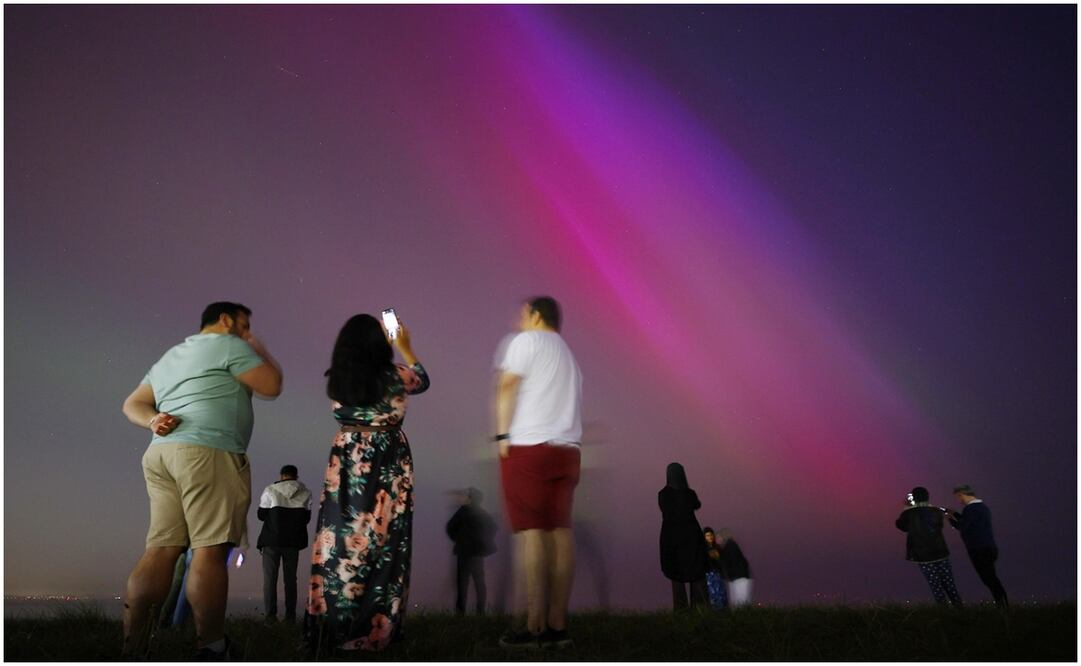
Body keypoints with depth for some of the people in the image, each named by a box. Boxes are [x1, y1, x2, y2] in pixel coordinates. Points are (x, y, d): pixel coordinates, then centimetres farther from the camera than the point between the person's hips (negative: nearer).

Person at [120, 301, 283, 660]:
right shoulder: (228, 345, 4)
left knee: (160, 549, 4)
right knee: (210, 549, -8)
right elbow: (272, 386, 2)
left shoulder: (169, 356, 30)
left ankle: (131, 645, 1)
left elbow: (133, 404, 26)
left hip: (160, 452, 9)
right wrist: (261, 351, 18)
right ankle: (210, 647, -7)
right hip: (208, 452, -8)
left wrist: (153, 421, 7)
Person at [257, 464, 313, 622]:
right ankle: (290, 615, 4)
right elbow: (306, 518, 7)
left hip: (272, 539, -2)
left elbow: (261, 515, 1)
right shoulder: (305, 493, 4)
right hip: (294, 541, 2)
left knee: (270, 578, 3)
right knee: (290, 578, 8)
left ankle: (270, 614, -3)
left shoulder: (270, 490, -2)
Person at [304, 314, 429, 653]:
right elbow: (423, 380, 13)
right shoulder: (394, 377, -10)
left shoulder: (336, 380, -4)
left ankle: (331, 622, 12)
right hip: (387, 466, -2)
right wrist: (406, 347, 25)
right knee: (381, 540, 6)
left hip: (347, 463, 2)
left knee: (341, 538, 6)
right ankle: (374, 627, 14)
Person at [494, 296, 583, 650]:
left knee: (531, 531, -8)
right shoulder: (567, 354, 27)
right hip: (567, 450, 7)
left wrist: (502, 435, -6)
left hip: (528, 447, -7)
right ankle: (557, 625, 3)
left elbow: (507, 386, -6)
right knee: (560, 531, 2)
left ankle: (535, 627, -10)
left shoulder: (527, 340, 4)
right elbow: (565, 401, 20)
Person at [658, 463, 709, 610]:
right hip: (691, 536, 0)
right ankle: (701, 607, 2)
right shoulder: (690, 494, -8)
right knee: (697, 574, 8)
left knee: (676, 575, 7)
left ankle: (681, 609, 1)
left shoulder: (662, 495, -8)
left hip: (671, 537, 0)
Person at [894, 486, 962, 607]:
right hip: (941, 553, 3)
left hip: (923, 556, -3)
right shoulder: (937, 511, 1)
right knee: (949, 584, 13)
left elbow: (900, 525, 12)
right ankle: (958, 606, 14)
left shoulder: (909, 513, -8)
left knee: (936, 587, 2)